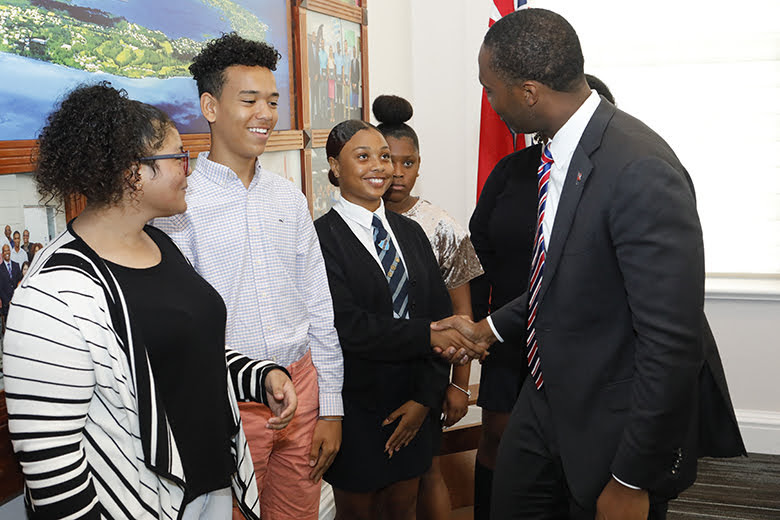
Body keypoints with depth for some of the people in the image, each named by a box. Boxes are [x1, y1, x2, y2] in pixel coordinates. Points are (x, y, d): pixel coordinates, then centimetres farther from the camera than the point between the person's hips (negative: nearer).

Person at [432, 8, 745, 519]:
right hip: (548, 399, 9)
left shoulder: (641, 172, -28)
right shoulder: (559, 153, 1)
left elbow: (672, 342, -27)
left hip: (615, 420, -8)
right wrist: (490, 328, 19)